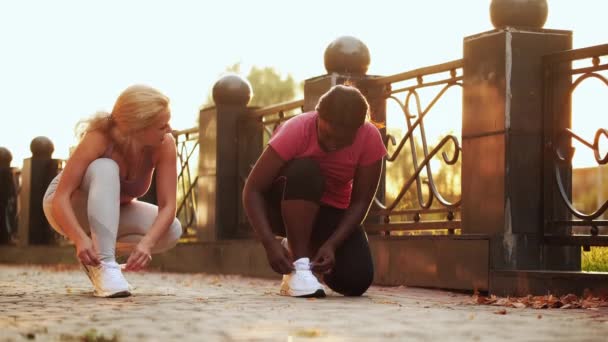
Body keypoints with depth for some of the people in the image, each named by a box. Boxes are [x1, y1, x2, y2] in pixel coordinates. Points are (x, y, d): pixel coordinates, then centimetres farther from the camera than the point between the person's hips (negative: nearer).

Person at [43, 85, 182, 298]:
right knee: (105, 168, -36)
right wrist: (81, 239, -53)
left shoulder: (165, 145, -25)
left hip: (110, 213, 4)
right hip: (67, 208, -4)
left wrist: (146, 243, -47)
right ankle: (103, 265, -37)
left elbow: (168, 206, -28)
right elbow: (60, 197, -37)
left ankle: (101, 251, -1)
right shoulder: (99, 138, -34)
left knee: (172, 231, -23)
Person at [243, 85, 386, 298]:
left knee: (356, 281, -22)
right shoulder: (296, 131, -27)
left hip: (331, 210, 2)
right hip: (284, 206, -2)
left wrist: (331, 245, -32)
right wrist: (270, 243, -40)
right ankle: (298, 267, -29)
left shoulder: (370, 139, -21)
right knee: (305, 171, -36)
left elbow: (359, 203, -17)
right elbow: (253, 190, -28)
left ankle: (307, 251, 10)